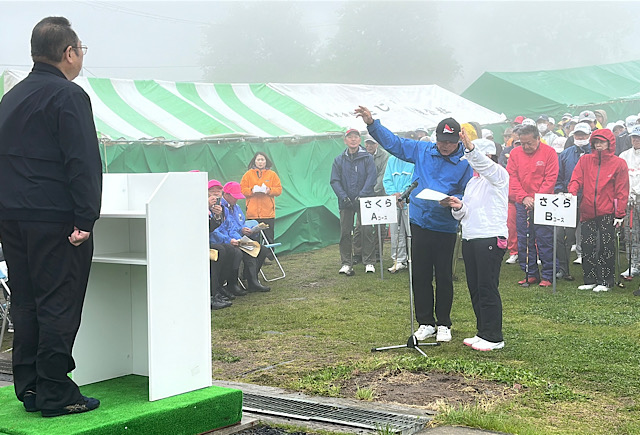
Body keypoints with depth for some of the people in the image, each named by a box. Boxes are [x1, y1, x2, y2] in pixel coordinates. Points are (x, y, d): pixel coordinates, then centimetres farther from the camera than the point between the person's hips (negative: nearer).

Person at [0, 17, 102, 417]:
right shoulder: (68, 96, -10)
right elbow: (82, 162, -17)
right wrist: (86, 218, -18)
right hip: (55, 219, -8)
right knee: (58, 304, -3)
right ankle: (55, 393, 1)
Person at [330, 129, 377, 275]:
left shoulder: (367, 158, 2)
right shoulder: (339, 160, 7)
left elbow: (371, 178, -5)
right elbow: (335, 181, 3)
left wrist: (362, 195, -16)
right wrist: (344, 197, -11)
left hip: (364, 200, -2)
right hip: (346, 202, 2)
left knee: (366, 232, -1)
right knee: (345, 233, 2)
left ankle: (369, 262, 7)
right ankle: (346, 263, 8)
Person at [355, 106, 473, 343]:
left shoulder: (465, 162, -6)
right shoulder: (422, 150, 4)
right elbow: (393, 142, 12)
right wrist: (372, 123, 5)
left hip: (445, 227, -3)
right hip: (419, 223, 3)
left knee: (444, 277, 6)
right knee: (420, 276, 8)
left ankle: (443, 324, 20)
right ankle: (425, 322, 21)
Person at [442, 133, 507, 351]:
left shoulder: (498, 175, -2)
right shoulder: (473, 181, 22)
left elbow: (484, 165, -25)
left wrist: (470, 147, -42)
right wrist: (459, 207, -1)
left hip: (491, 238, -8)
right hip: (469, 238, 8)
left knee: (488, 288, -7)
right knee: (475, 288, 9)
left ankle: (493, 337, -2)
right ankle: (482, 333, 18)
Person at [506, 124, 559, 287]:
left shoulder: (549, 152, -2)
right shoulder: (515, 153, 8)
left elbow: (551, 178, -6)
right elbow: (511, 177, 3)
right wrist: (524, 197, -9)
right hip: (521, 204, 4)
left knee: (544, 240, -3)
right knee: (524, 240, 5)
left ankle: (547, 276, 4)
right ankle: (531, 274, 15)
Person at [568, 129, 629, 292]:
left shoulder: (618, 163, 1)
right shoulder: (585, 160, 8)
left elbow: (622, 191, 1)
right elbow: (576, 179, 3)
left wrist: (620, 214, -5)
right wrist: (572, 193, -19)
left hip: (607, 213, -3)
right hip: (588, 211, 3)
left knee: (605, 247, 0)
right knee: (587, 246, 5)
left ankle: (605, 281, 7)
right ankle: (590, 280, 14)